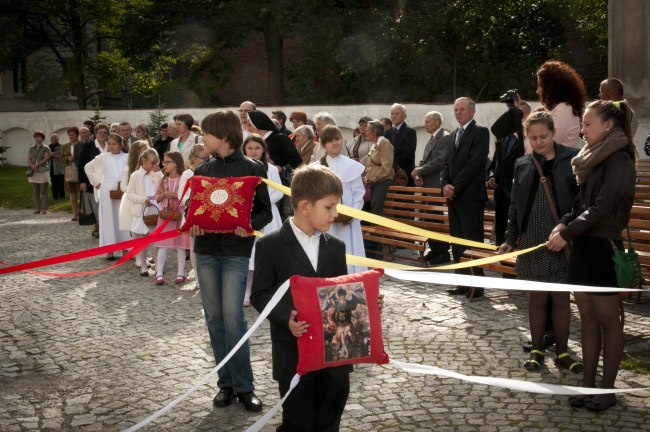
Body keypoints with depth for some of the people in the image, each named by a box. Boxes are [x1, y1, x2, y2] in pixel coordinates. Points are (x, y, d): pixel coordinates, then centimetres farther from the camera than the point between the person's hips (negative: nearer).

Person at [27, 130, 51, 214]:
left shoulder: (46, 148, 2)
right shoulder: (31, 148, 14)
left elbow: (46, 159, -9)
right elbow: (28, 159, 6)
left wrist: (37, 165, -17)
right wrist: (32, 166, -13)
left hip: (43, 172, -4)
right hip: (33, 172, 4)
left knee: (43, 191, -3)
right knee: (35, 191, 3)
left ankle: (44, 209, -1)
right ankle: (37, 208, 7)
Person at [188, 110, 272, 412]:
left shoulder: (251, 169, -4)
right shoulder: (203, 170, 8)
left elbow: (265, 211, -3)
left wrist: (250, 224, -24)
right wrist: (192, 223, -11)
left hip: (236, 251, -5)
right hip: (206, 249, 5)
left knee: (233, 316, -10)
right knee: (214, 317, 7)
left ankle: (244, 385, 1)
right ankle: (226, 382, 16)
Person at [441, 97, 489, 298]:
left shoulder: (480, 132, -4)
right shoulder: (454, 134, 20)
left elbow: (475, 162, -14)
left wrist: (455, 187, -15)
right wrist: (444, 184, -2)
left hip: (471, 196, -8)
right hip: (453, 196, 8)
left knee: (473, 242, -6)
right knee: (457, 242, 10)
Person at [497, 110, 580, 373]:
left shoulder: (572, 159, -3)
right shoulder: (522, 165, 6)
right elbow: (515, 205, 9)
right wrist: (510, 239, 4)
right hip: (532, 242, 2)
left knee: (561, 298, 8)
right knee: (536, 297, 9)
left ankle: (562, 352, 21)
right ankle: (537, 351, 21)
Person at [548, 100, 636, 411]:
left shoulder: (619, 160, -13)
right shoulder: (593, 158, 12)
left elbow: (602, 207, -18)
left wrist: (567, 234, -17)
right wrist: (564, 223, -2)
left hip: (603, 248, -8)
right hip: (583, 246, 8)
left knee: (607, 321, 2)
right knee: (587, 318, 11)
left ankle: (607, 389, 12)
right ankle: (588, 383, 19)